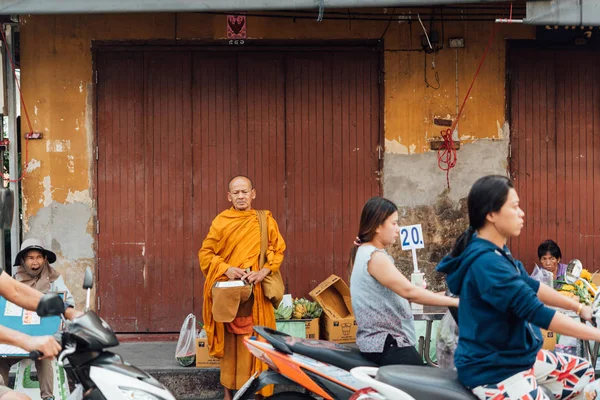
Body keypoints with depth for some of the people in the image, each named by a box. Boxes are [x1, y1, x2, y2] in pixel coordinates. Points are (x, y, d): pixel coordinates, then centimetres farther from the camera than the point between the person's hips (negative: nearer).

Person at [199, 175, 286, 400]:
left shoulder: (265, 221, 6)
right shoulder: (221, 221, 4)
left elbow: (278, 251, 6)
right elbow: (205, 253, 4)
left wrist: (264, 271, -12)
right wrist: (226, 269, -13)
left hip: (257, 291, 0)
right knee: (229, 341, 1)